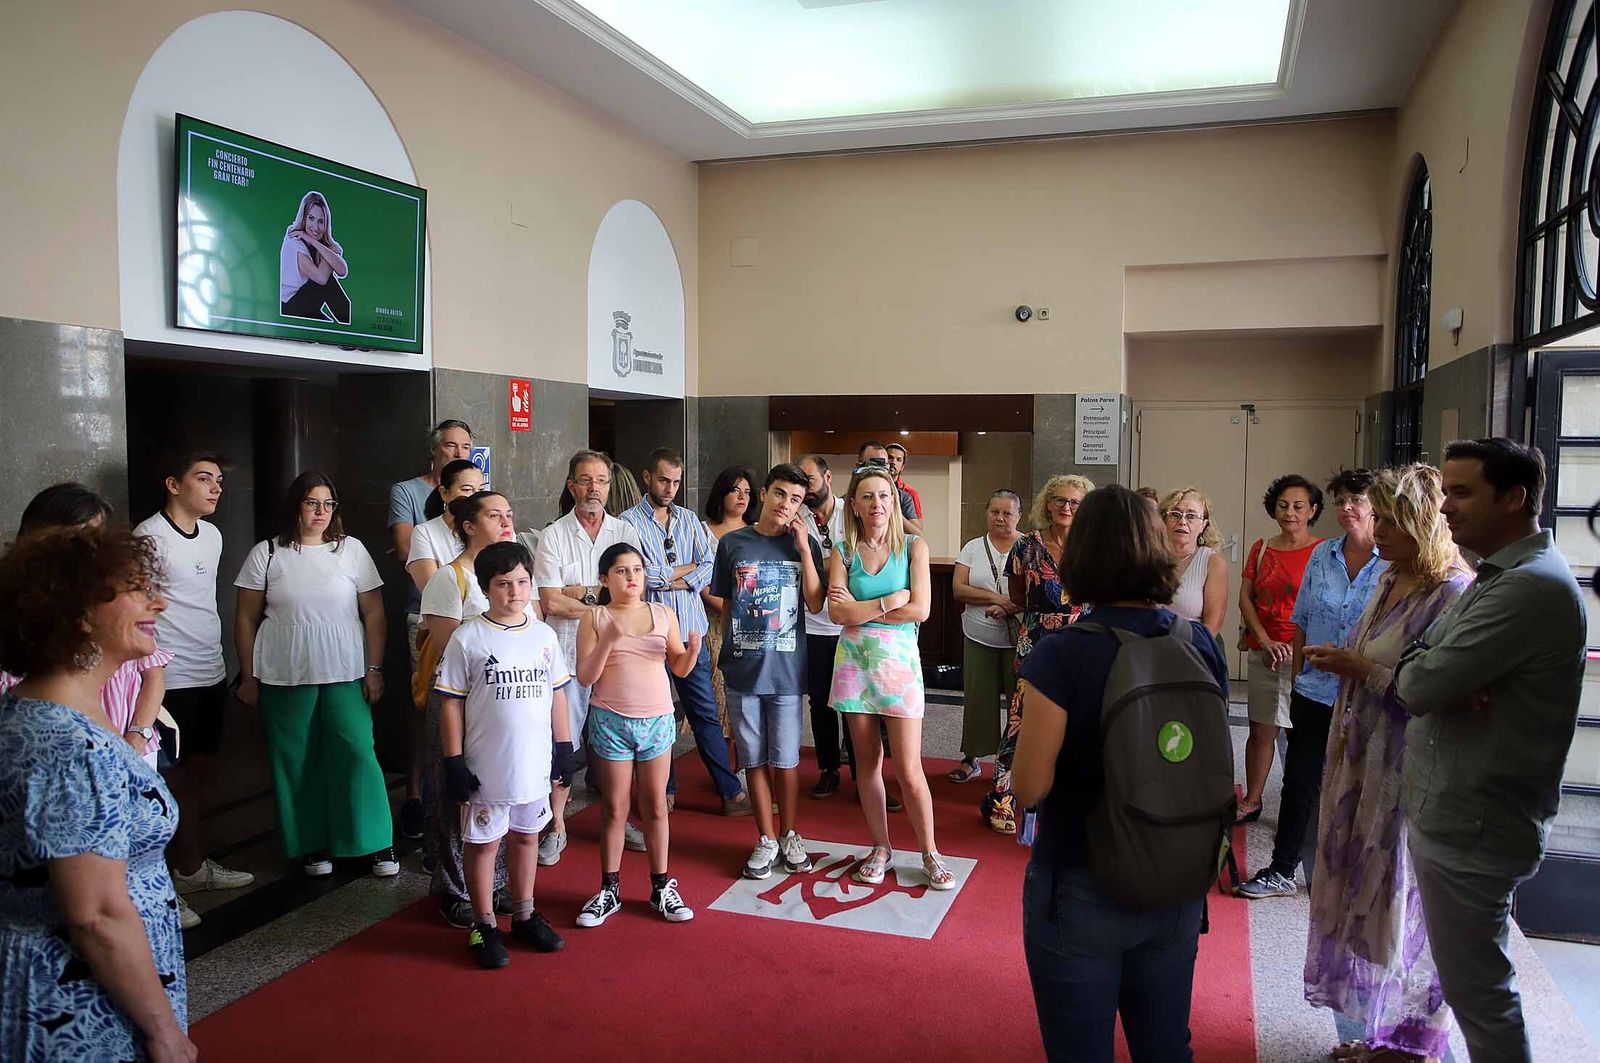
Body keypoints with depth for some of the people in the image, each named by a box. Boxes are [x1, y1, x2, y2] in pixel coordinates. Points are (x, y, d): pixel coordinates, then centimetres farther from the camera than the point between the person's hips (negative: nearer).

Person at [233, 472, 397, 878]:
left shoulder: (352, 550, 4)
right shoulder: (267, 554, 2)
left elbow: (374, 613, 4)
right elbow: (246, 619, 5)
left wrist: (374, 669, -1)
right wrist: (248, 677, 3)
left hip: (346, 675, 0)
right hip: (285, 677, 0)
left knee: (357, 754, -5)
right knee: (297, 763, 6)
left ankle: (378, 843, 5)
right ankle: (312, 845, 20)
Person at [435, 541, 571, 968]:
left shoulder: (543, 635, 3)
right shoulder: (468, 638, -10)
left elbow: (557, 692, 11)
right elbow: (451, 703, -8)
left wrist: (564, 747, 9)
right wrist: (454, 763, -10)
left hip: (535, 761, 4)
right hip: (486, 767, -4)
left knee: (526, 836, 17)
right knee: (483, 842, 9)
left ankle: (524, 915, 33)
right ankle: (484, 926, 24)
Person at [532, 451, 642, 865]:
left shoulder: (625, 532, 8)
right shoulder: (554, 535, 0)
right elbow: (551, 602, -9)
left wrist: (581, 591, -11)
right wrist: (605, 601, -7)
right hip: (568, 654, -2)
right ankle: (556, 824, 15)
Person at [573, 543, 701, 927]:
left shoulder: (663, 615, 4)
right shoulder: (595, 619, -2)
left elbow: (680, 668, 7)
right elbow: (585, 677, -9)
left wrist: (693, 649, -14)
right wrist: (608, 639, -21)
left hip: (657, 719, 2)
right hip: (611, 722, -2)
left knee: (655, 806, 9)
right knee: (614, 808, 6)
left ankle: (662, 887, 21)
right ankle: (609, 889, 20)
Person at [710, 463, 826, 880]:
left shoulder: (804, 545, 1)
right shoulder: (732, 543, 1)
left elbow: (815, 604, -9)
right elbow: (725, 606, 8)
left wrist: (803, 546, -11)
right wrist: (726, 654, 5)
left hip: (786, 669, -1)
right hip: (741, 669, 1)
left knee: (785, 759, 8)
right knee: (754, 758, 10)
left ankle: (790, 835, 27)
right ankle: (766, 839, 24)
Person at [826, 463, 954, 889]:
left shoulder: (913, 546, 0)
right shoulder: (843, 551, 4)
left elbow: (920, 609, -10)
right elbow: (837, 612, -8)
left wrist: (859, 609, -8)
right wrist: (890, 601, -13)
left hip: (898, 661, -2)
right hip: (854, 660, 2)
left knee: (909, 769, -3)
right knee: (867, 761, 10)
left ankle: (930, 853, 15)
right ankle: (881, 848, 25)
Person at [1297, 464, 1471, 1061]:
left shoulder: (1452, 592, -17)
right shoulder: (1389, 580, 9)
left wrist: (1359, 669, -19)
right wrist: (1340, 659, 3)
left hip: (1409, 775, -8)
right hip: (1364, 763, 8)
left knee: (1402, 904, 5)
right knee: (1365, 895, 14)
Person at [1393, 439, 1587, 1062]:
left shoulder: (1532, 587, -22)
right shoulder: (1500, 577, 13)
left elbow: (1420, 684, -27)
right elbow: (1417, 669, 9)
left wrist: (1411, 671, -4)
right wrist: (1449, 683, -13)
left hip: (1471, 826, -10)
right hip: (1454, 812, 10)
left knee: (1475, 986, 4)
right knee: (1470, 977, 22)